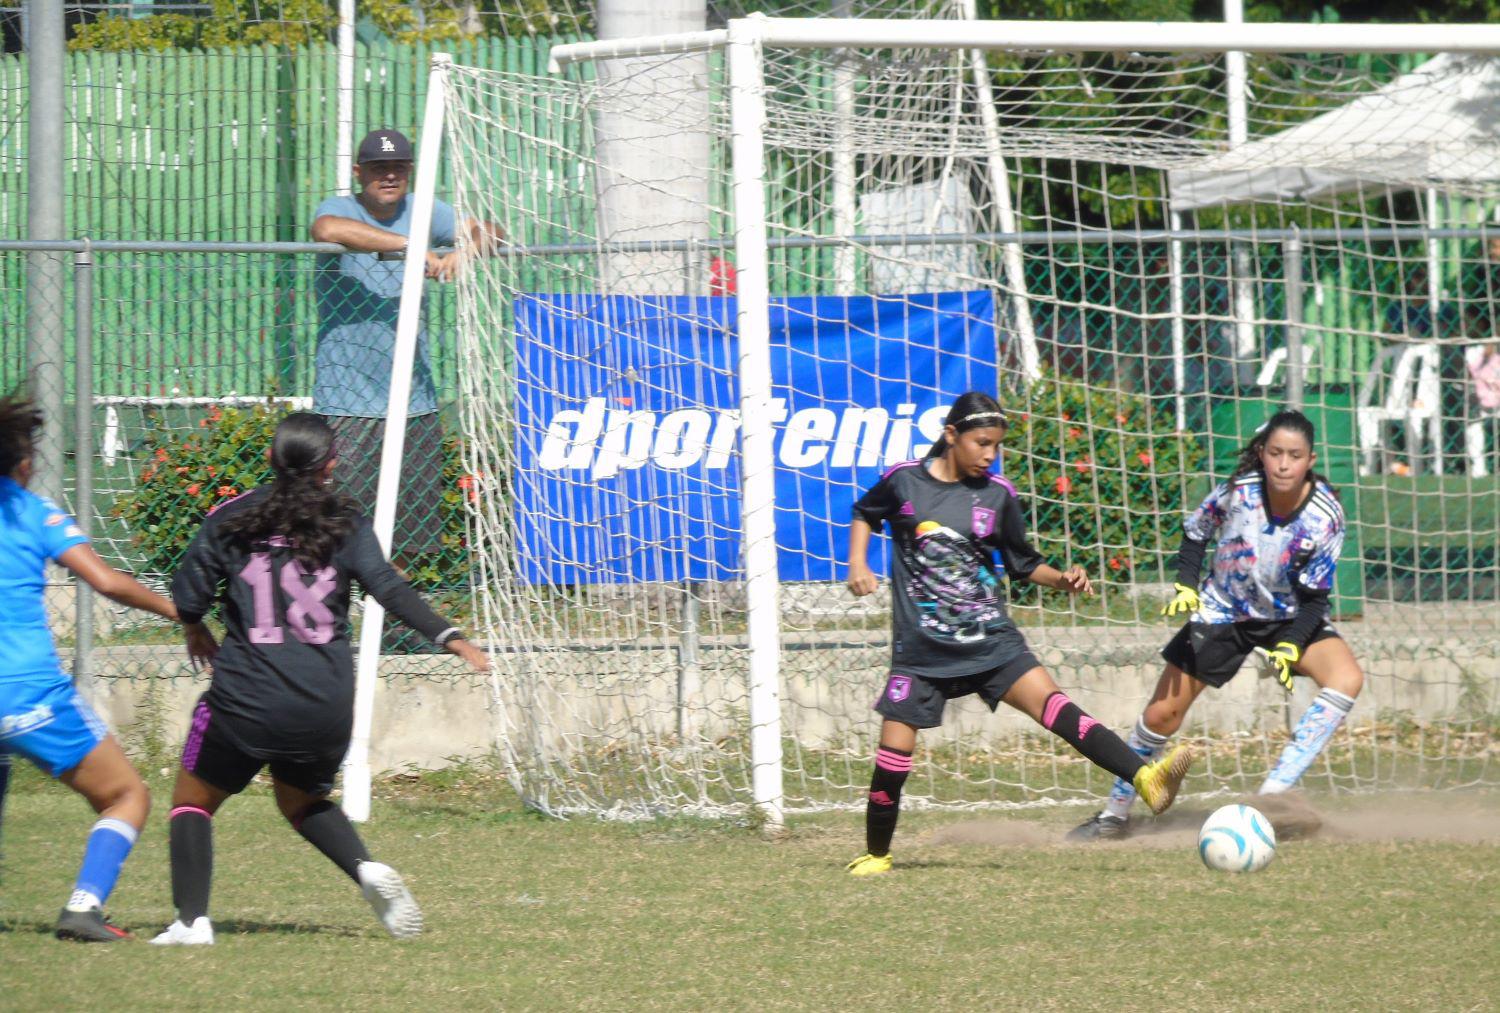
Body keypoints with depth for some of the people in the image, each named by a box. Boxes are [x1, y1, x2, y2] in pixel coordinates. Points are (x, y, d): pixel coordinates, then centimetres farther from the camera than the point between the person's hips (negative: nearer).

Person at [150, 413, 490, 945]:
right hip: (326, 705, 3)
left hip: (247, 699, -3)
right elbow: (388, 588, -9)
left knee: (193, 801, 14)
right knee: (302, 800, 26)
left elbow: (188, 599, 1)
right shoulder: (344, 523, 3)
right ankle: (366, 868, -1)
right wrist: (450, 638, -12)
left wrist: (198, 632, 23)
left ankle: (191, 919, -4)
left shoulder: (233, 518, 2)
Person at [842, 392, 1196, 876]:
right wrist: (857, 563, 3)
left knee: (1054, 705, -21)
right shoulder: (904, 481, -1)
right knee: (894, 757, -3)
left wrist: (1064, 580, -4)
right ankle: (875, 854, 20)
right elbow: (865, 513, 20)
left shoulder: (998, 496, 3)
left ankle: (1145, 778, -36)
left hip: (992, 641, 0)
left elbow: (1022, 563, 14)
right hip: (921, 649, 0)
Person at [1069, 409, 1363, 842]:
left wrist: (1291, 647, -30)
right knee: (1162, 714, -2)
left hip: (1291, 617, 0)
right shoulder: (1238, 493, -23)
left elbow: (1314, 597, -16)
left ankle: (1273, 795, -27)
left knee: (1347, 679, -26)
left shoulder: (1325, 515, -22)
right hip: (1221, 611, 0)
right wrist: (1185, 586, -16)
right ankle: (1115, 814, 19)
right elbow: (1194, 534, -2)